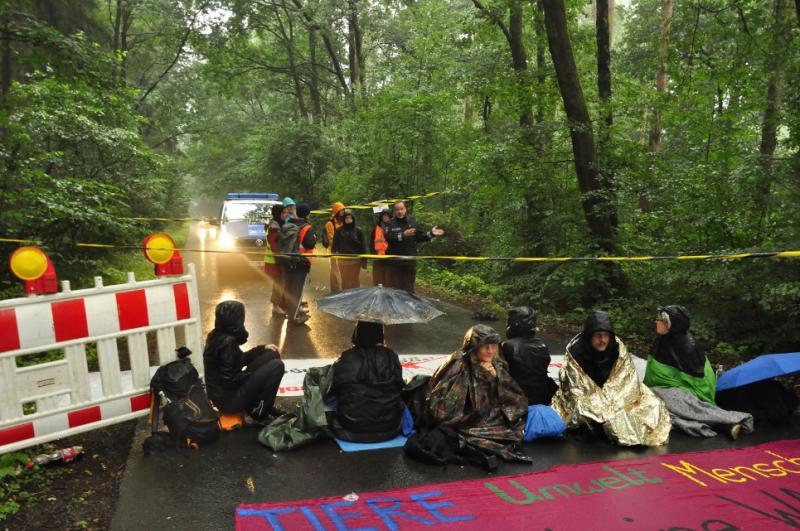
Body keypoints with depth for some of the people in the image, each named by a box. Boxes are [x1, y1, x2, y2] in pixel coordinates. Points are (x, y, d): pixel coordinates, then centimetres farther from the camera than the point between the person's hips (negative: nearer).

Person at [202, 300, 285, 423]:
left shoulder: (217, 336, 4)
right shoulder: (227, 342, -25)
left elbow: (240, 359, 16)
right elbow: (230, 379, -24)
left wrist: (263, 348, 12)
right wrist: (255, 373, -9)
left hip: (222, 393, 9)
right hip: (228, 399, -9)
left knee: (271, 355, 10)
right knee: (277, 366, -13)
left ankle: (266, 406, 16)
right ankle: (258, 411, 1)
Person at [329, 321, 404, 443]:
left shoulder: (346, 360, -13)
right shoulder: (390, 357, -8)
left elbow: (333, 390, 1)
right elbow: (399, 386, 4)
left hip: (351, 430, -1)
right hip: (388, 429, 1)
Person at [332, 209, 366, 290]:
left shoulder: (358, 231, 1)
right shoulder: (339, 231, 3)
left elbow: (363, 246, 2)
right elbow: (335, 244, 5)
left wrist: (364, 260, 0)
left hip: (355, 260, -1)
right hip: (343, 260, 1)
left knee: (355, 280, 6)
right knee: (345, 280, 6)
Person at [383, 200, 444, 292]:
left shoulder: (412, 222, 9)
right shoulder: (390, 223, -4)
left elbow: (420, 236, 13)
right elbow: (388, 237, -20)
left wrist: (431, 233, 1)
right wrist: (403, 235, -30)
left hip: (409, 262, 3)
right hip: (394, 262, -3)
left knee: (408, 289, 12)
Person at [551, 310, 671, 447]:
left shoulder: (619, 350, -12)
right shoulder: (575, 353, -19)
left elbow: (626, 385, -11)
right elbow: (576, 390, -17)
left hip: (615, 399, 3)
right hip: (585, 400, -3)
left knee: (651, 405, -12)